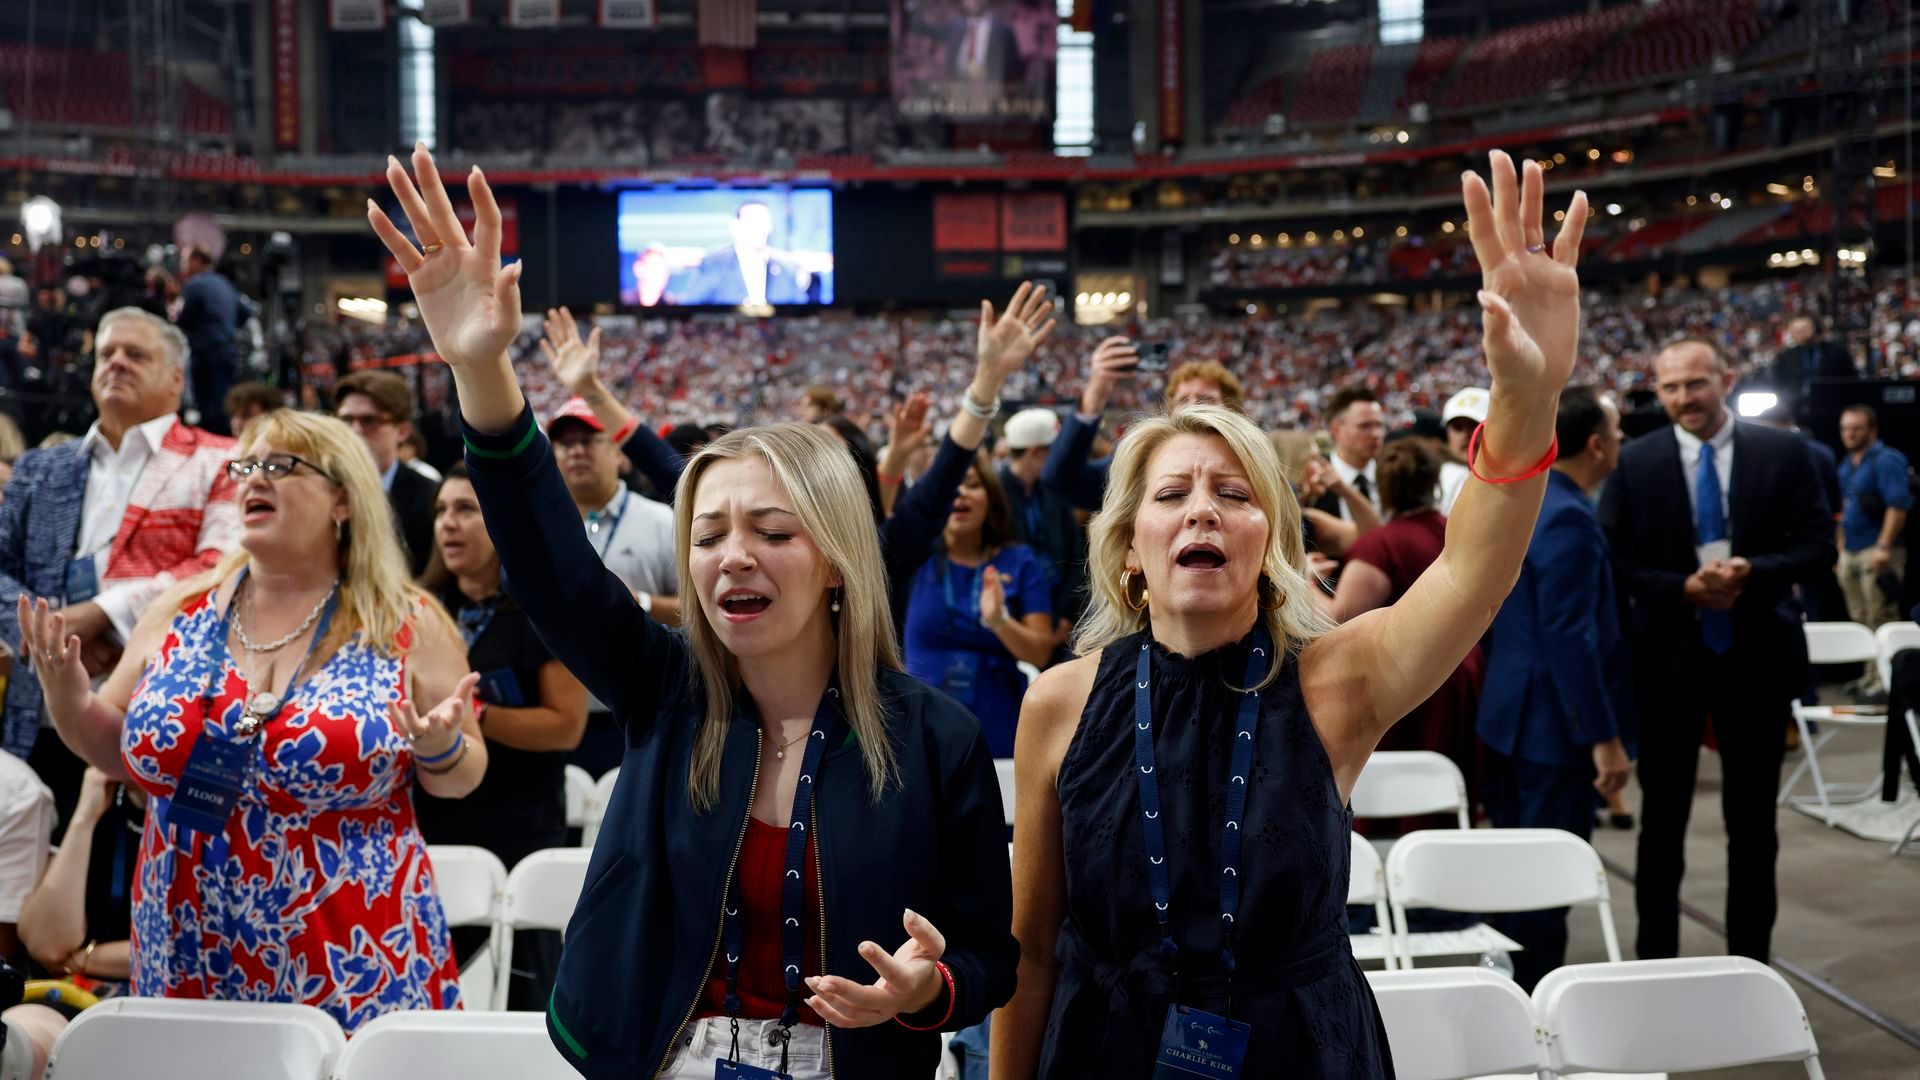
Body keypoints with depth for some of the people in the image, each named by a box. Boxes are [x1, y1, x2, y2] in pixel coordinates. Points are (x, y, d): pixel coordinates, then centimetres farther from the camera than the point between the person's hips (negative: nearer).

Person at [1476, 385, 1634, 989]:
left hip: (1511, 715, 10)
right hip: (1554, 725, -10)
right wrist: (1604, 738, -22)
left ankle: (1513, 986, 28)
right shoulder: (1569, 520, -21)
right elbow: (1570, 638, -25)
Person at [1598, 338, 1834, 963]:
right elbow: (1612, 561, -4)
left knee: (1752, 819, 10)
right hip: (1667, 655, 0)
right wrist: (1682, 588, -18)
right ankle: (1655, 961, 20)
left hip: (1756, 654, 0)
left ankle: (1749, 963, 21)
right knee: (1662, 818, 10)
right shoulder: (1634, 462, -3)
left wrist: (1752, 573, -20)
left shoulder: (1783, 454, -2)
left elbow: (1819, 544, -4)